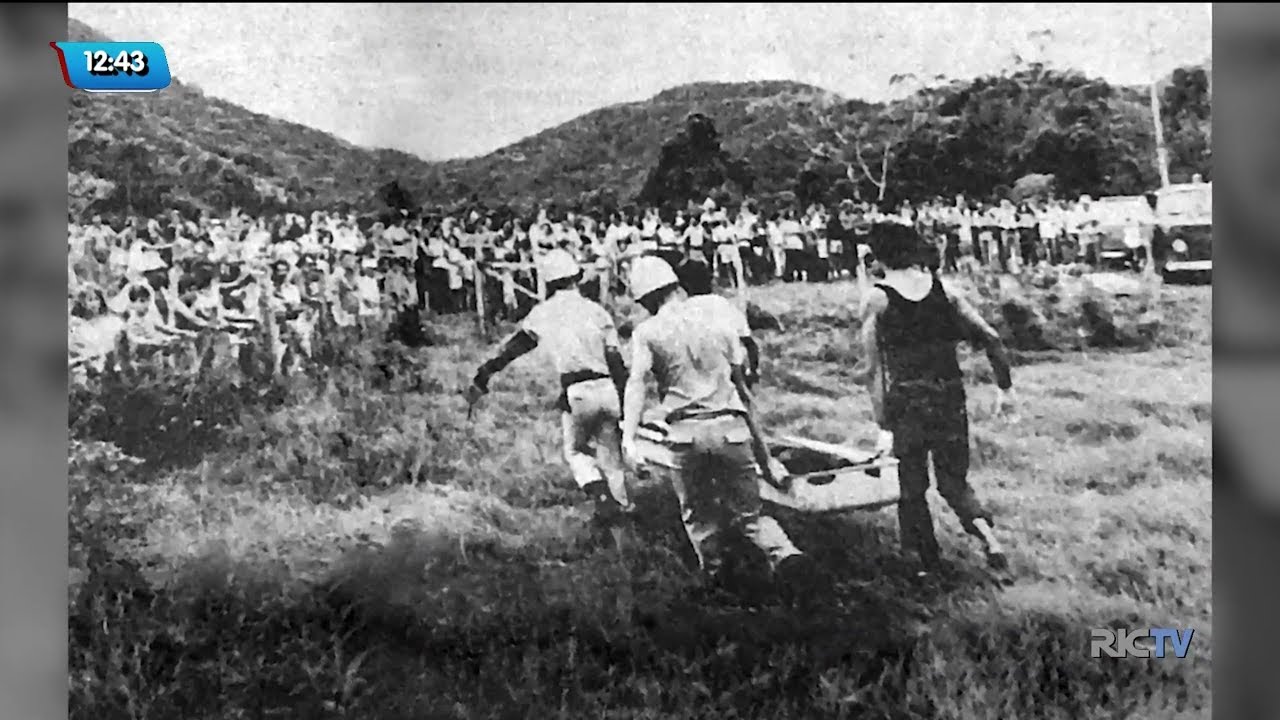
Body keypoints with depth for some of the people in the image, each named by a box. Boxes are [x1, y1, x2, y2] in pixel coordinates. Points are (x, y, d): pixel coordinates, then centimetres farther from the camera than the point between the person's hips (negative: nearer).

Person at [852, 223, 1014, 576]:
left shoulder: (877, 299, -5)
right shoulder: (945, 291, 3)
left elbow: (873, 367, -7)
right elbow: (990, 338, 2)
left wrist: (883, 424, -3)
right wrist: (1004, 386, 12)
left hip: (906, 402, -2)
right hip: (951, 399, 3)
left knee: (912, 487, 14)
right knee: (954, 481, 16)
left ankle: (928, 560, 19)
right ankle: (989, 538, -7)